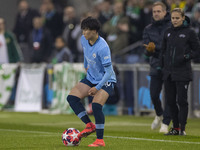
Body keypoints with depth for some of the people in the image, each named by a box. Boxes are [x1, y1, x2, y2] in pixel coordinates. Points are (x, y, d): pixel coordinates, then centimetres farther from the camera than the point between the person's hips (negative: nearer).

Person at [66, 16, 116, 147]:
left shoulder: (102, 47, -28)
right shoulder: (84, 39, -6)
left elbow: (108, 71, -27)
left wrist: (97, 88, -31)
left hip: (106, 80, -8)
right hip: (91, 78, 8)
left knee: (96, 106, -25)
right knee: (72, 98, -8)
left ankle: (100, 140, -13)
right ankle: (90, 125, 1)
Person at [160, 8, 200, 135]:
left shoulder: (189, 32, -2)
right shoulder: (168, 33, 12)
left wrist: (186, 57, -14)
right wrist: (162, 65, 13)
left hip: (183, 73, -5)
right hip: (168, 73, 5)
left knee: (182, 100, -6)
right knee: (170, 100, 5)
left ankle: (182, 128, -1)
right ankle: (175, 127, 14)